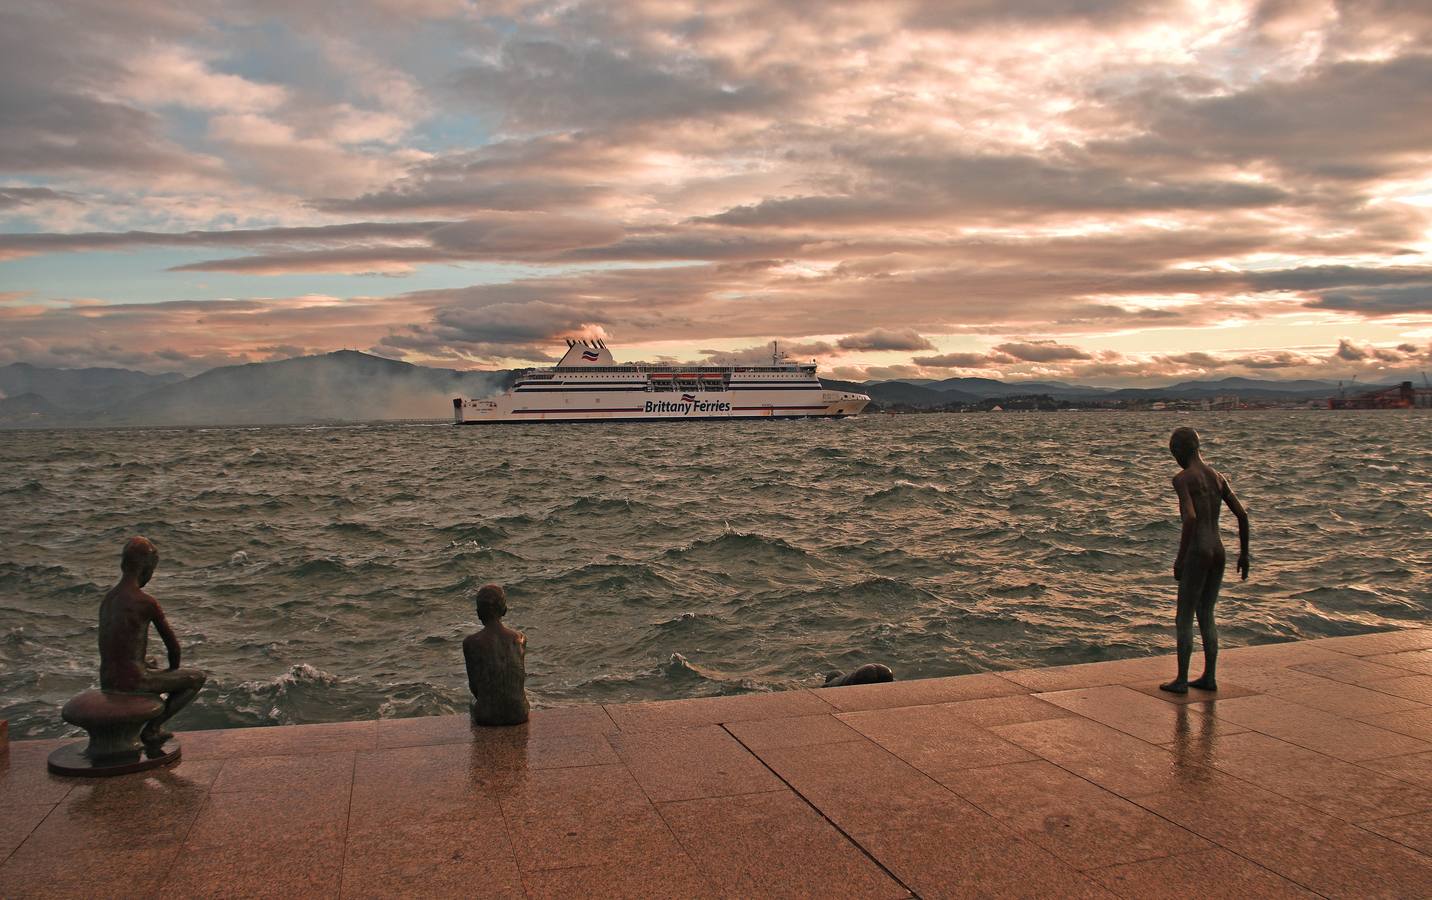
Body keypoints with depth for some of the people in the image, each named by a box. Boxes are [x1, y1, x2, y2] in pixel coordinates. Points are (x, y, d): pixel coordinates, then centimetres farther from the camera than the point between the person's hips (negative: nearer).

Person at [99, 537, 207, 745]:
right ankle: (150, 728, 5)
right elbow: (172, 644, -6)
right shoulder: (147, 603, -15)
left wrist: (151, 668, 23)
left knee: (153, 674, 39)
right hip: (132, 682, -8)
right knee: (197, 677, 12)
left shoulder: (107, 599, 10)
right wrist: (173, 670, 14)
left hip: (107, 683, 8)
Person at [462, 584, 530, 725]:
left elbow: (474, 685, -4)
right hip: (518, 713, 1)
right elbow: (521, 680, 6)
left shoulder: (470, 642, -14)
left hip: (487, 716, -1)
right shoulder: (520, 639, -7)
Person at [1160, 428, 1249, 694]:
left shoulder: (1182, 479, -11)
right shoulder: (1218, 478, 11)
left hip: (1197, 554, -7)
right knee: (1206, 616, 16)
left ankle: (1181, 680, 7)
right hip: (1219, 552, 7)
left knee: (1184, 619, 3)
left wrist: (1180, 557, -17)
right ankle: (1209, 677, 19)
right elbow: (1242, 515, 10)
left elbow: (1190, 518, -23)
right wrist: (1244, 553, 18)